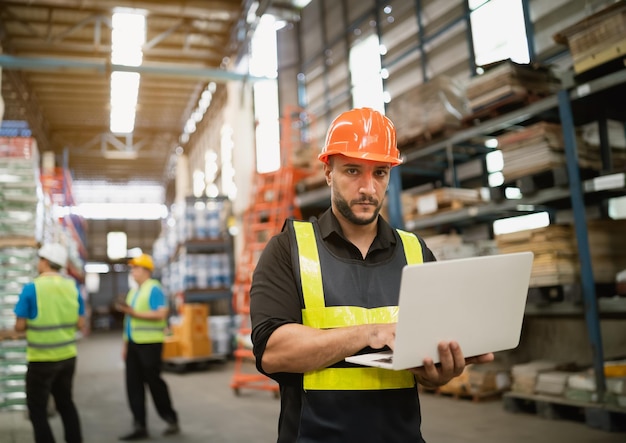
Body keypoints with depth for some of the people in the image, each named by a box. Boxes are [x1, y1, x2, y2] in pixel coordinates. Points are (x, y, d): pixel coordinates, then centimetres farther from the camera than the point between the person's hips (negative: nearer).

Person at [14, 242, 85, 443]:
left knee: (37, 408, 10)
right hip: (68, 356, 5)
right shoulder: (72, 286, -1)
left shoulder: (31, 288, -13)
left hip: (41, 358, -5)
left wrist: (35, 324, 9)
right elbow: (80, 323, 2)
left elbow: (20, 326, -10)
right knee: (65, 402, 21)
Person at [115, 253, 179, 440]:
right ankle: (139, 426, 14)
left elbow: (161, 314, -20)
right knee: (133, 384, 6)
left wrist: (134, 313, -22)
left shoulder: (154, 289, -9)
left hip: (149, 343, -8)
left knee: (154, 381, -1)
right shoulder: (133, 291, 17)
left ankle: (171, 420, 15)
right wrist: (125, 345, 18)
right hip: (134, 344, 8)